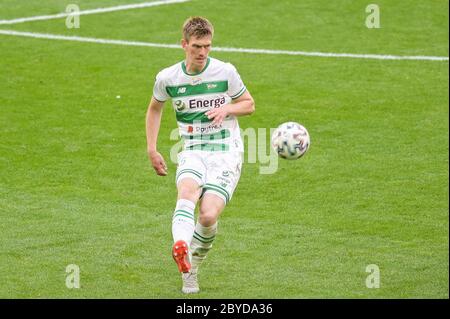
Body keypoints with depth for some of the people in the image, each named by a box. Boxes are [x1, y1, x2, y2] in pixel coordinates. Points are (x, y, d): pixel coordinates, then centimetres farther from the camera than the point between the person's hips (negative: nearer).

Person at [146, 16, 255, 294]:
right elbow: (155, 109, 22)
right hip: (193, 152, 1)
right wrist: (152, 150, 14)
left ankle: (193, 264, 9)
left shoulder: (225, 72, -4)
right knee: (187, 190, -34)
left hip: (227, 153, -1)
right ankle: (181, 247, -60)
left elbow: (249, 104, 10)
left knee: (208, 216, -20)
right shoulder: (167, 78, 1)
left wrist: (227, 108, -11)